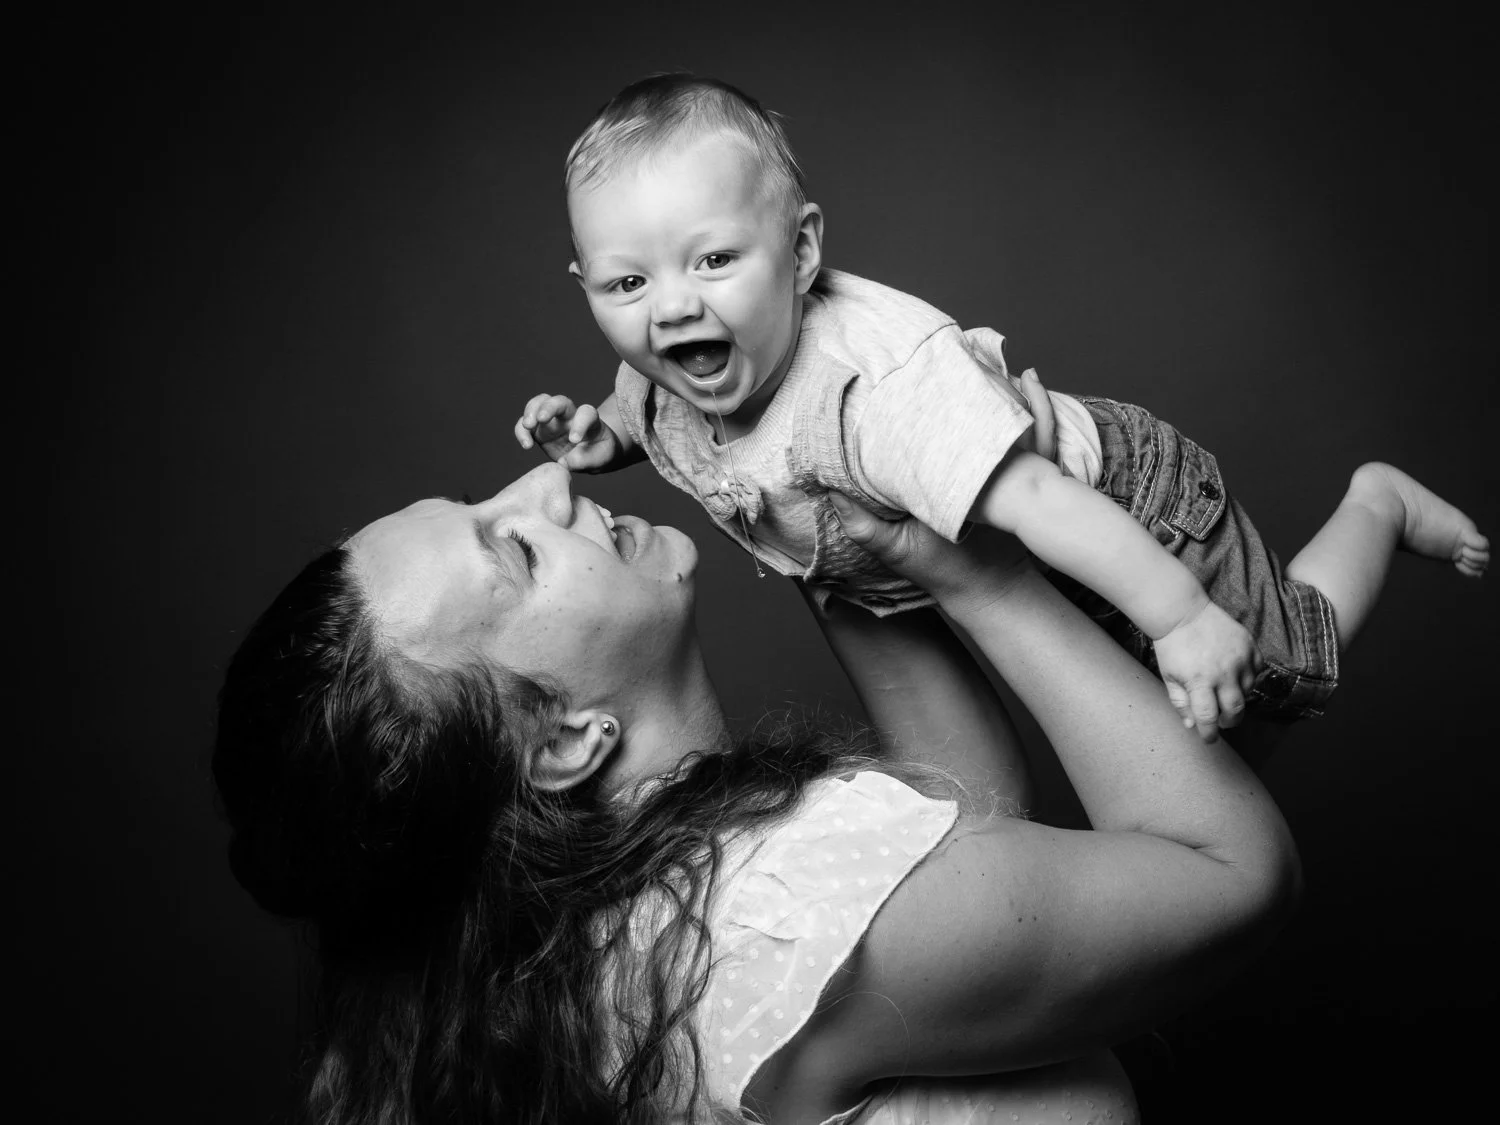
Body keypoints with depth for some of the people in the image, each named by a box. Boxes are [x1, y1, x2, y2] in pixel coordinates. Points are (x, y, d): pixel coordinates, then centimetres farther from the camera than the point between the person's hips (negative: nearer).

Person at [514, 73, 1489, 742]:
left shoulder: (876, 389, -43)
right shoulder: (661, 390, -16)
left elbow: (1039, 501, -44)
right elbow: (643, 424, 8)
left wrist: (1180, 618, -42)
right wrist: (595, 439, -13)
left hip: (1127, 505, -8)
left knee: (1275, 673, 9)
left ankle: (1380, 504, 33)